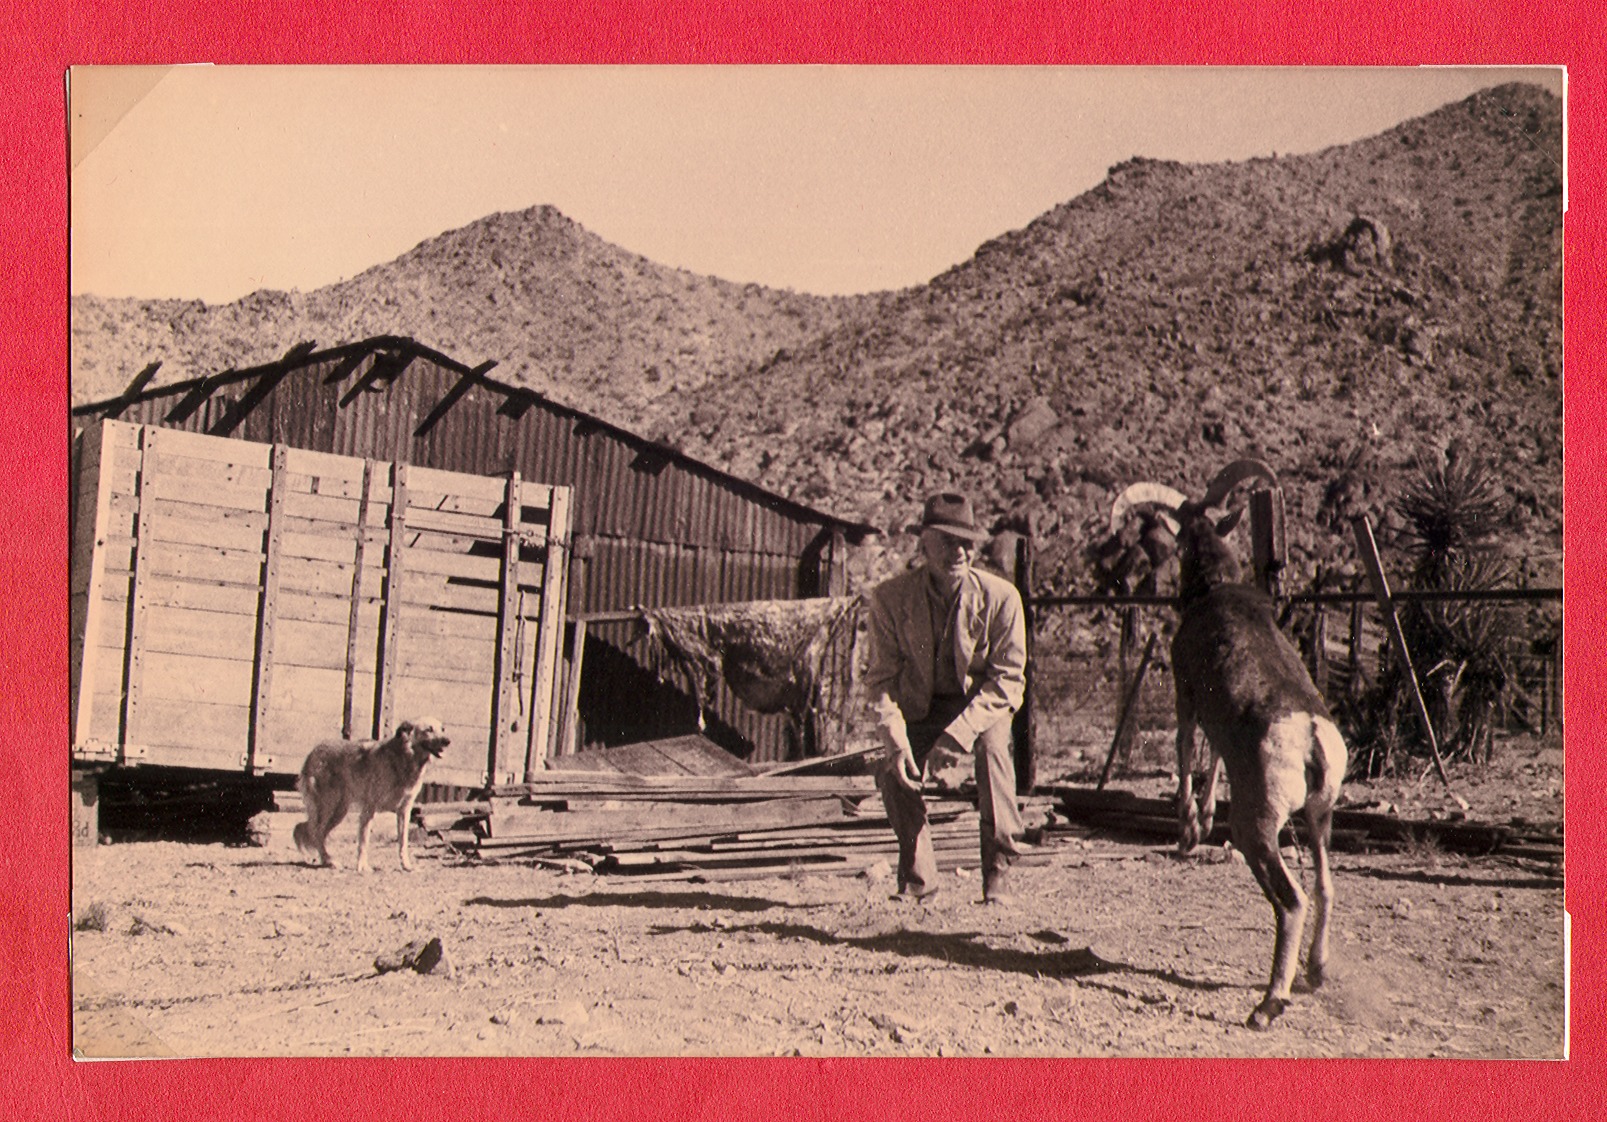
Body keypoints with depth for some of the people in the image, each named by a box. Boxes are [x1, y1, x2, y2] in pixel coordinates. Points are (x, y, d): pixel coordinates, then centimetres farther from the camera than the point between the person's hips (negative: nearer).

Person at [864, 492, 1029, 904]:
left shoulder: (999, 596, -19)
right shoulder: (891, 597, -15)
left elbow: (1008, 678, -15)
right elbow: (880, 678, -9)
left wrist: (960, 730, -29)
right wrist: (896, 739, -25)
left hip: (981, 700, -1)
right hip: (920, 704, 2)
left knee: (992, 747, -33)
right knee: (893, 776, -22)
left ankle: (999, 872, -22)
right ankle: (917, 877, 2)